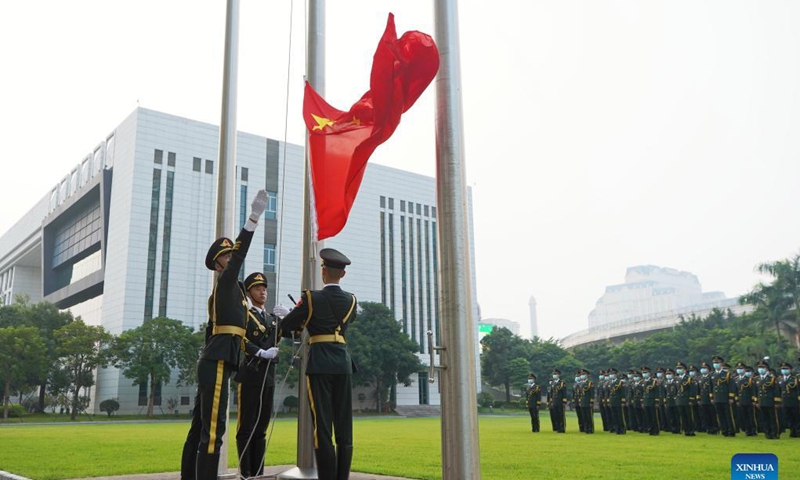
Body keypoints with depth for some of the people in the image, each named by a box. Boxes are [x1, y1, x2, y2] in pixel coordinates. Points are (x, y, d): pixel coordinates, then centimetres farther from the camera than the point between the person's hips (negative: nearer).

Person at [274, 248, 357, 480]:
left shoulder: (311, 298, -4)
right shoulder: (351, 300, 9)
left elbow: (286, 327, 3)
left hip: (320, 363, -4)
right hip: (343, 363, 4)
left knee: (322, 426, -3)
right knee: (344, 426, 7)